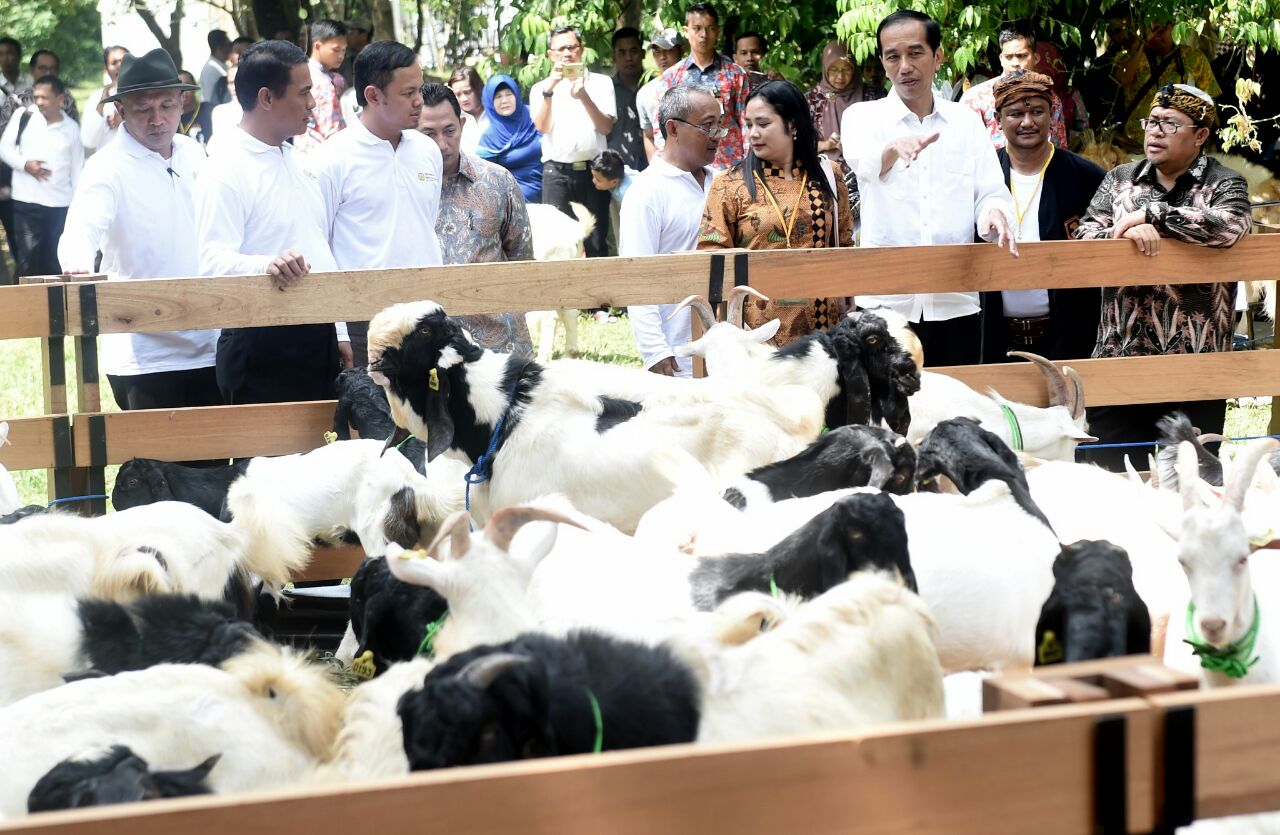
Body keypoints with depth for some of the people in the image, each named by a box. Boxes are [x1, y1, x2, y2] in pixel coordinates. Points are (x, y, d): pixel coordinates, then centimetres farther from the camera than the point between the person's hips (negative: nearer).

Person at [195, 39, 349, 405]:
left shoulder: (294, 160, 17)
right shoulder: (226, 171, -11)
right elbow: (214, 261, -22)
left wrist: (339, 333, 20)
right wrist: (267, 265, -41)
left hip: (316, 342, 8)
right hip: (261, 348, -8)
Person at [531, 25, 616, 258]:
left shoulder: (601, 83, 9)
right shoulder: (541, 89, 11)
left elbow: (606, 127, -2)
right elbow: (542, 126, -5)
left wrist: (584, 97, -15)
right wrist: (549, 90, -15)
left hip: (593, 169, 0)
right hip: (557, 171, 0)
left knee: (596, 243, 0)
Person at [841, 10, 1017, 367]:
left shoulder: (967, 121, 11)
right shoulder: (863, 116, 3)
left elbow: (992, 192, 7)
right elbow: (863, 161, -19)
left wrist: (994, 213, -18)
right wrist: (895, 147, -43)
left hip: (956, 302, 2)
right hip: (886, 302, -2)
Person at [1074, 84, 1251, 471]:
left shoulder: (1225, 185, 1)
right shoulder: (1119, 179, 12)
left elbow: (1228, 226, -21)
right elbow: (1084, 237, 3)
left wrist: (1148, 214, -16)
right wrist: (1125, 231, -18)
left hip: (1194, 366, -3)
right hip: (1119, 358, 3)